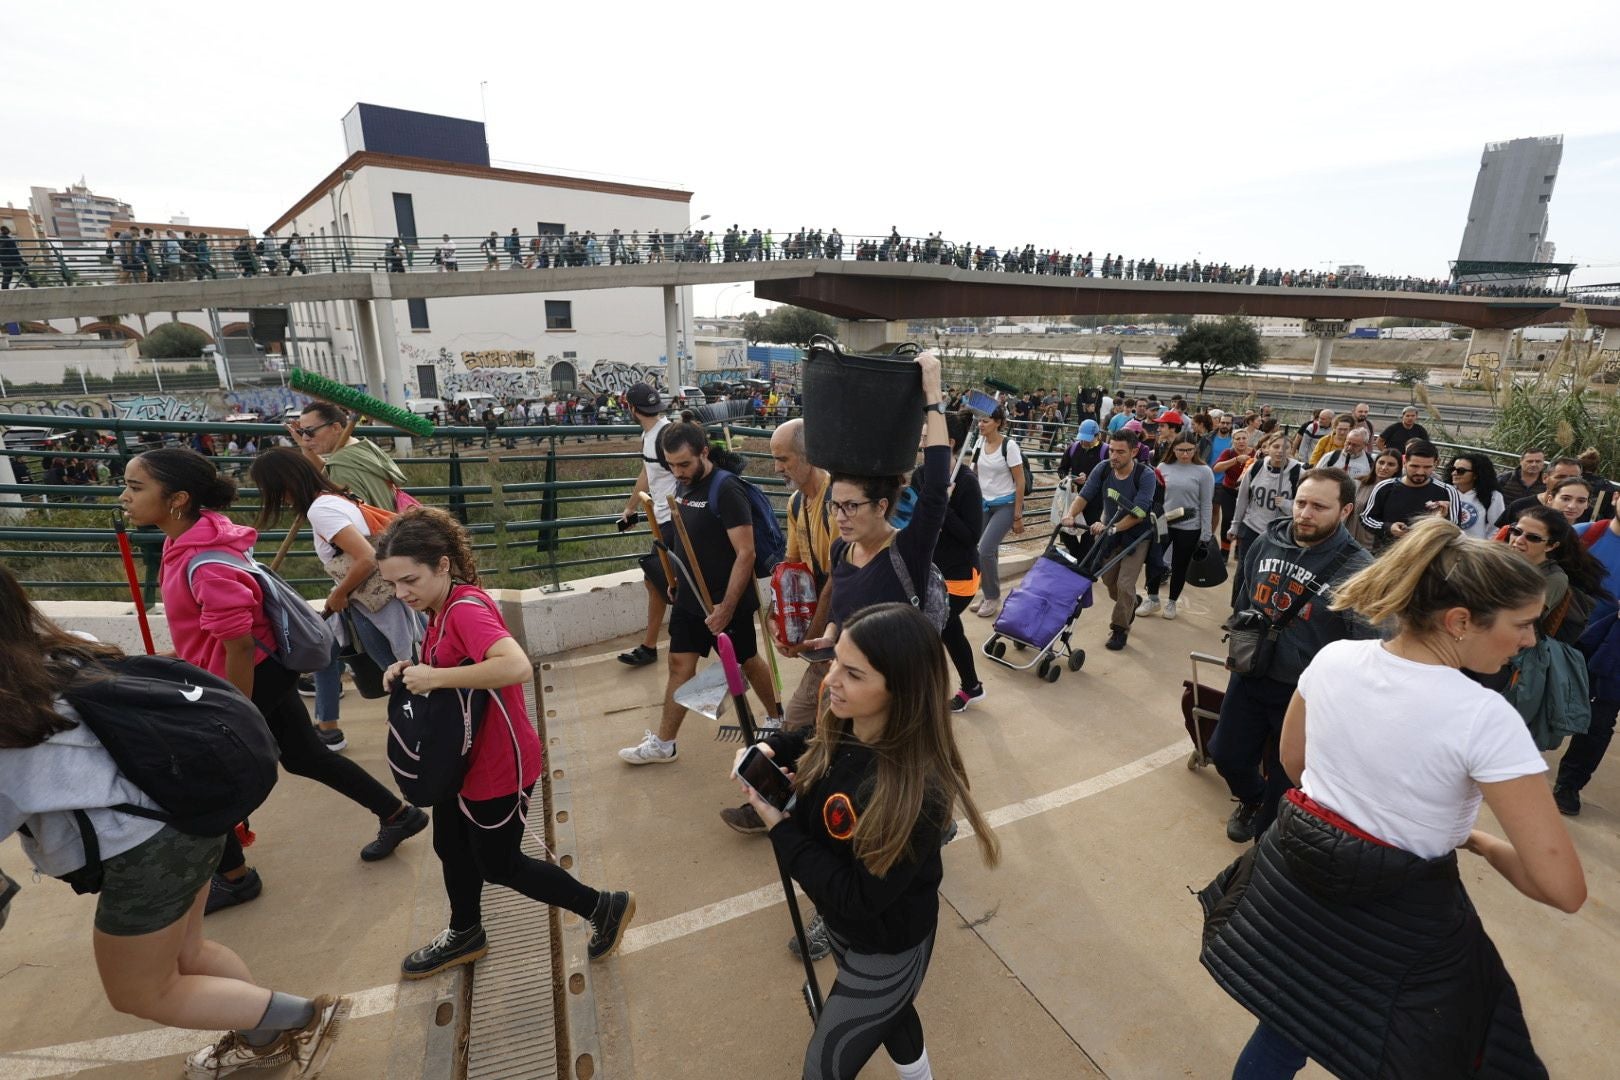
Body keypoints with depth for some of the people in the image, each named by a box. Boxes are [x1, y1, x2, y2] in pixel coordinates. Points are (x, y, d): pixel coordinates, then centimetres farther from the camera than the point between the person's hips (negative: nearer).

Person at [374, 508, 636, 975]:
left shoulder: (466, 607, -28)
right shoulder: (443, 608, 1)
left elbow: (517, 666, -45)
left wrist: (435, 677, -35)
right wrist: (411, 669, -2)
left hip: (498, 764, -9)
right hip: (462, 757, 9)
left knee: (498, 865, 10)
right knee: (451, 848, 26)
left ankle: (605, 907, 26)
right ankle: (465, 935, 53)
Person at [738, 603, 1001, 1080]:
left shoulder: (916, 792, -40)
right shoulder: (843, 727, -19)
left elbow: (858, 898, -32)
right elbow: (813, 747, 5)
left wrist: (779, 826, -29)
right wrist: (770, 749, -15)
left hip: (885, 951, -7)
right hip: (842, 924, 7)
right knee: (888, 1013, 35)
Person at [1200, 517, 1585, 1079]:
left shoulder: (1333, 658, -10)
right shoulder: (1484, 716, -24)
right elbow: (1564, 889, -19)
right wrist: (1482, 843, 0)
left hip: (1297, 878, 4)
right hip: (1401, 926, -4)